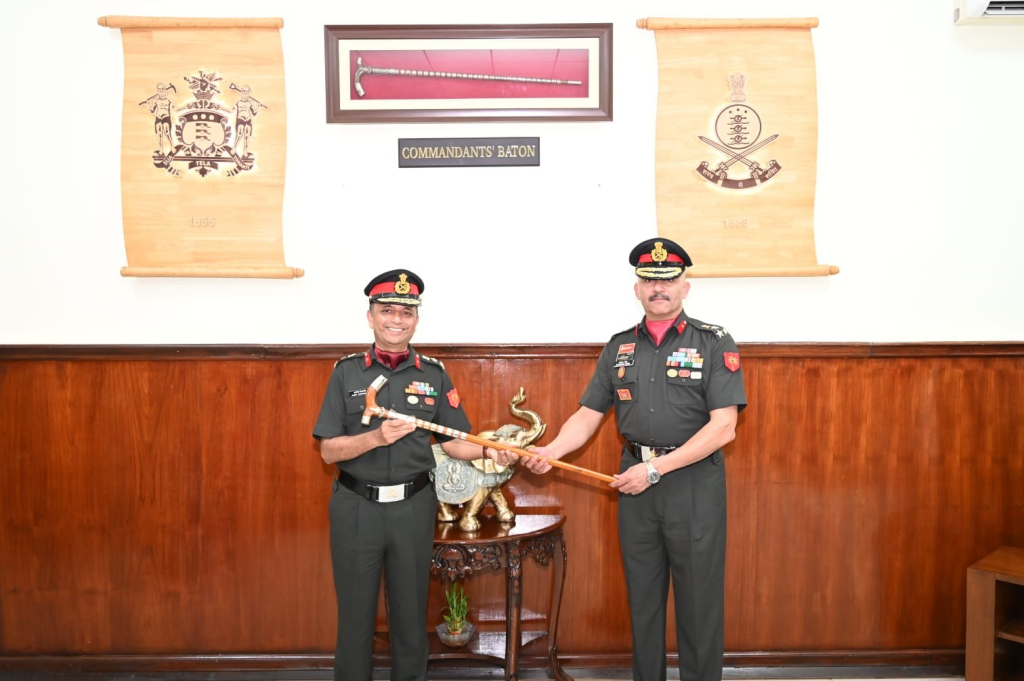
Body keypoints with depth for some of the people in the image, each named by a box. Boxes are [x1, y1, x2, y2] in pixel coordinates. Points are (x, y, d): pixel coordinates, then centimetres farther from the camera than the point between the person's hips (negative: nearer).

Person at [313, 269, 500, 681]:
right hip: (356, 507, -1)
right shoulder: (346, 372, -1)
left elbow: (452, 442, 2)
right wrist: (377, 437, -21)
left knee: (411, 613, 14)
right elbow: (329, 450, -5)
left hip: (413, 506, 1)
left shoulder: (434, 375, 2)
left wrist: (488, 451, -17)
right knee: (355, 614, 12)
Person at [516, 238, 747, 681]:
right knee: (642, 595, 15)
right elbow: (588, 416, 7)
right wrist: (550, 451, -12)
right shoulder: (619, 347, 8)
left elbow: (723, 427, -13)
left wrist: (656, 469, -17)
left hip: (694, 483, -4)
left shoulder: (714, 343, -5)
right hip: (635, 483, 4)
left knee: (698, 599, 5)